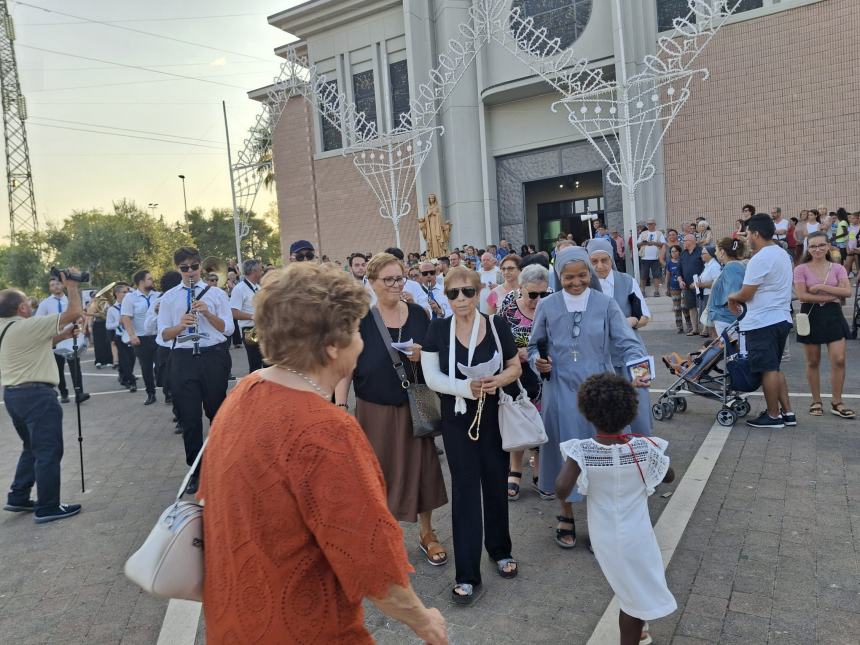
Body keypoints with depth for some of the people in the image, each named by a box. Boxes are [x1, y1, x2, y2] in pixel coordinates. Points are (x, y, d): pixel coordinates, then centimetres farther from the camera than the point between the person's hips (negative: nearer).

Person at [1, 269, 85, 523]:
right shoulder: (27, 326, -16)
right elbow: (74, 313, -18)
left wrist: (61, 336, 14)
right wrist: (71, 286, -4)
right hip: (36, 395, -10)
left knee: (33, 448, 23)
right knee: (49, 451, -1)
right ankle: (47, 508, 4)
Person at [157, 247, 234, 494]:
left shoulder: (216, 293, 5)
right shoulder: (169, 297, 7)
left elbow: (228, 329, -1)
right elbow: (164, 335, 2)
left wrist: (207, 313, -15)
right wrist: (181, 324, -18)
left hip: (214, 356, 0)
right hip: (183, 359, 0)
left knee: (217, 412, 14)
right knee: (189, 417, 3)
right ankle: (196, 470, 16)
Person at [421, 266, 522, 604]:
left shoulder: (496, 326, -3)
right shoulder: (438, 329, -5)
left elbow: (516, 367, 6)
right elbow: (432, 376, -8)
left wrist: (500, 379, -17)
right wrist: (466, 387, -24)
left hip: (494, 417, 1)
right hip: (457, 419, -1)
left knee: (496, 484, 11)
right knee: (464, 488, 0)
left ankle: (500, 550, 36)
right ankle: (467, 574, 9)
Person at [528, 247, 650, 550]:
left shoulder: (605, 303, -2)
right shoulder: (547, 306, 1)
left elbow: (627, 342, -8)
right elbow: (534, 346, 10)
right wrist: (537, 362, -11)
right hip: (560, 393, 1)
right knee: (565, 454, 8)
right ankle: (566, 518, 28)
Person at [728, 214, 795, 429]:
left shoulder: (760, 259, -17)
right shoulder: (782, 254, 13)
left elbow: (746, 294, -16)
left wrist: (733, 297, 5)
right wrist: (740, 297, 14)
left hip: (762, 322, -10)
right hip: (782, 318, 10)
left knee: (768, 370, 0)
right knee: (774, 369, 17)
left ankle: (774, 416, 8)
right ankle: (787, 412, 20)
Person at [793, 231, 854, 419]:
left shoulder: (837, 268, 4)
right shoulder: (801, 269, -3)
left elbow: (847, 291, -9)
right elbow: (802, 296, -13)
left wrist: (821, 287, -16)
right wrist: (830, 297, -13)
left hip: (833, 315, 2)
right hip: (811, 315, -2)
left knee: (839, 360, -4)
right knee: (813, 362, 7)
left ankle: (837, 403, 8)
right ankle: (816, 402, 19)